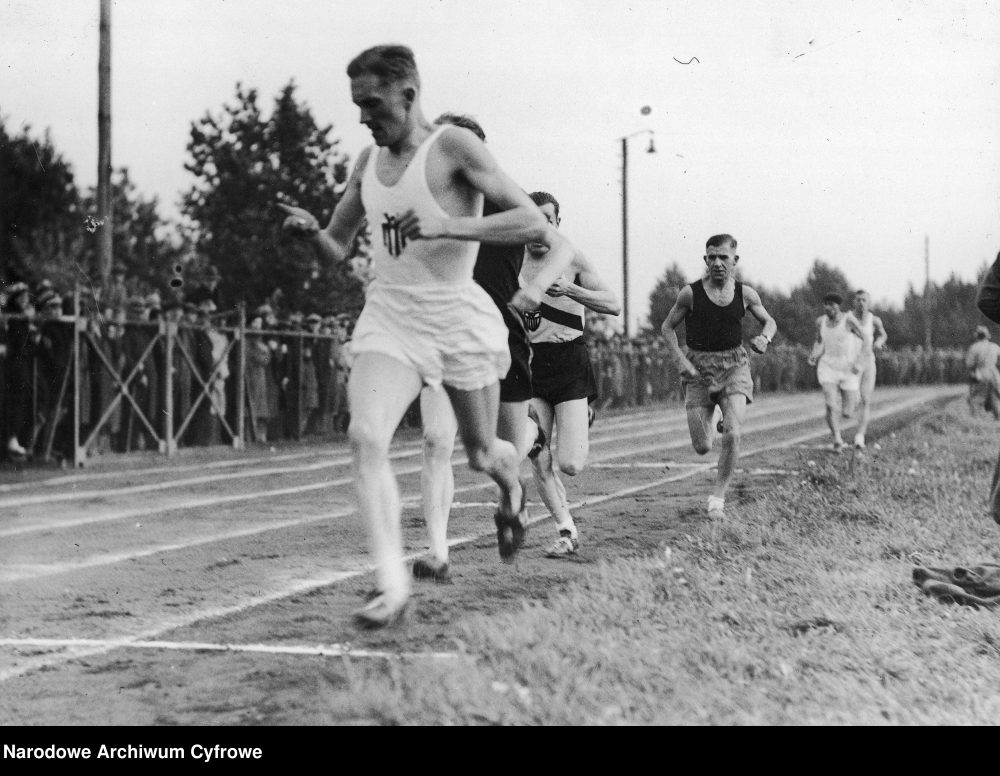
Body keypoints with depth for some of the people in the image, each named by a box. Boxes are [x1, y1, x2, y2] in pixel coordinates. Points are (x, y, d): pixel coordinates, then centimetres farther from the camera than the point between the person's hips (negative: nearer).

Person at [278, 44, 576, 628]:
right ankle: (393, 581, -20)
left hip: (460, 321, -4)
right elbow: (338, 251, 18)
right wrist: (311, 231, -6)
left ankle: (512, 488, 50)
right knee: (366, 438, -20)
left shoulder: (454, 147, -9)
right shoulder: (369, 162, 9)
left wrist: (445, 227, -27)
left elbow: (535, 224, -17)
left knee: (481, 454, 13)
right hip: (390, 317, 4)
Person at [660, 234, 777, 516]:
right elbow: (667, 328, 4)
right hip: (698, 367, -1)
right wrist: (680, 360, -9)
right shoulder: (691, 293, -6)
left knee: (732, 435, -20)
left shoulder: (745, 294, -1)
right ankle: (710, 425, 37)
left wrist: (764, 338, -8)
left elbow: (769, 321, 15)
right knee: (702, 447, -2)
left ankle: (718, 496, -2)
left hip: (734, 365, 1)